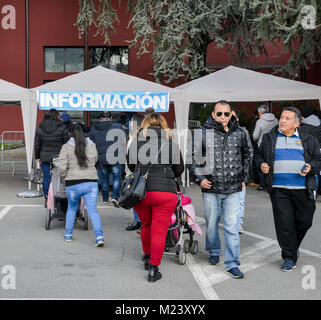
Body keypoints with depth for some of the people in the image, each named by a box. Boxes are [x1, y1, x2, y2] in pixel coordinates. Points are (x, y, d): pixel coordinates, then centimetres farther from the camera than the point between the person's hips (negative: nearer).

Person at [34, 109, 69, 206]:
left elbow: (37, 144, 7)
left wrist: (37, 157, 16)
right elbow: (67, 142, -3)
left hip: (45, 158, 3)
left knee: (46, 178, 7)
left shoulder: (40, 128, 2)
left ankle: (47, 199, 9)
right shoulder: (62, 128, -8)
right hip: (59, 157, -3)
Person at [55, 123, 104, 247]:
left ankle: (68, 234, 27)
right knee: (92, 209, 0)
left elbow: (61, 166, -8)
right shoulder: (92, 146, 5)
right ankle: (99, 236, -15)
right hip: (91, 182, 1)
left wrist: (64, 176, 10)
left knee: (72, 208, 21)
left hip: (73, 184, -1)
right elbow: (93, 161, 12)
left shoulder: (66, 147, -3)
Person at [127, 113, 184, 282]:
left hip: (140, 191, 2)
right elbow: (179, 169, 14)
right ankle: (153, 269, 3)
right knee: (159, 230, 2)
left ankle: (147, 257, 39)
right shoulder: (171, 143, 6)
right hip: (165, 191, -2)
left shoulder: (136, 141, 8)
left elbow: (130, 166, 16)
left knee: (146, 226, 22)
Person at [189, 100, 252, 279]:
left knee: (232, 227, -3)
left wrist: (245, 179, 16)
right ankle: (214, 252, 36)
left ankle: (232, 264, 2)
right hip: (211, 188, 0)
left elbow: (247, 156, 21)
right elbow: (193, 157, 4)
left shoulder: (240, 134, 5)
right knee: (212, 224, 12)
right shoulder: (203, 133, -3)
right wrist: (199, 178, -4)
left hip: (233, 190, 1)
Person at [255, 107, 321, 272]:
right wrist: (261, 165, -1)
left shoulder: (308, 140, 9)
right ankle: (289, 257, 6)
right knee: (284, 223, -4)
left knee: (304, 221, 5)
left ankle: (293, 246, 32)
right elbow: (259, 155, 20)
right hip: (279, 189, 0)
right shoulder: (269, 138, 10)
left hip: (303, 189, 1)